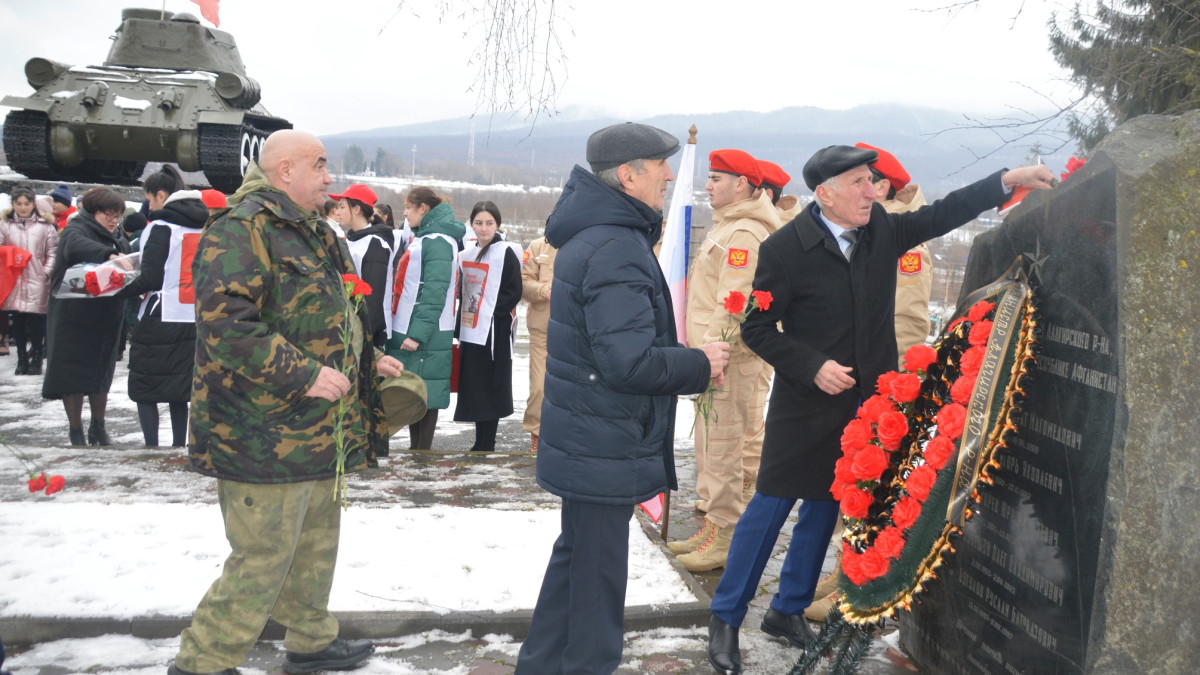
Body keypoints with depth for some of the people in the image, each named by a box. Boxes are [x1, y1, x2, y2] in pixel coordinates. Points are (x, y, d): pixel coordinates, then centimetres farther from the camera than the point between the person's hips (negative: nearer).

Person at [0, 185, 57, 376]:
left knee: (36, 322, -2)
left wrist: (47, 272, -7)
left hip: (37, 281, -2)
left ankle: (36, 360, 8)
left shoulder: (44, 226, 4)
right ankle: (22, 360, 16)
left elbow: (53, 252, 5)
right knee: (17, 323, 7)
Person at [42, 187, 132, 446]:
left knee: (102, 375, 14)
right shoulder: (74, 230, -10)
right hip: (73, 316, -6)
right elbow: (79, 246, -34)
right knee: (73, 375, 0)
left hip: (106, 318, 6)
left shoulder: (117, 239, 13)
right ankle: (76, 433, 11)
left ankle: (98, 428, 28)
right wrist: (110, 255, -51)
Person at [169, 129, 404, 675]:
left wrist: (366, 363, 17)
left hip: (315, 430, 10)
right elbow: (226, 324, -26)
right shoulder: (240, 230, -16)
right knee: (263, 559, -2)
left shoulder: (311, 234, 17)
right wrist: (303, 374, -26)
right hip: (264, 436, -10)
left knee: (317, 543, 21)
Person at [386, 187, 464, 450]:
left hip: (424, 338, -10)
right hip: (407, 332, 10)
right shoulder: (424, 238, 19)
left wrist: (418, 333, -23)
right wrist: (406, 330, 17)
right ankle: (416, 450, 21)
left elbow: (435, 292, -20)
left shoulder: (437, 242, -12)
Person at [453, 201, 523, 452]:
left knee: (490, 388, -1)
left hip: (495, 331, -6)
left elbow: (513, 294, -10)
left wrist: (484, 314, -13)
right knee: (473, 389, 9)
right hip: (470, 332, 6)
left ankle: (487, 446, 7)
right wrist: (461, 321, 11)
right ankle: (480, 443, 19)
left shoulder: (506, 253, -6)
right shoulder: (466, 255, 14)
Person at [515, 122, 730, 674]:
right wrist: (700, 364, -13)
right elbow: (630, 362, -29)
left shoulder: (590, 235, 11)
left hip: (587, 439, 11)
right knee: (598, 571, 4)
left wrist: (687, 359, 7)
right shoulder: (617, 250, -23)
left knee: (577, 556, 23)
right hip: (606, 448, -11)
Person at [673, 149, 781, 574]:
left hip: (730, 362, -11)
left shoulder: (744, 234, -14)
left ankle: (726, 537, 3)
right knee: (709, 443, 16)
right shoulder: (726, 227, 19)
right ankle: (713, 526, 26)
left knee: (723, 447, -5)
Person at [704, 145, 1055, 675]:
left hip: (865, 402, 5)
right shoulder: (785, 248, -14)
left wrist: (1009, 180, 4)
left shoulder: (884, 230, 1)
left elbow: (942, 214, 11)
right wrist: (813, 367, -18)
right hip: (806, 403, -5)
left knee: (823, 506, 14)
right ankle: (725, 617, 12)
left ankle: (788, 610, 29)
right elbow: (756, 327, -11)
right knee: (771, 505, -1)